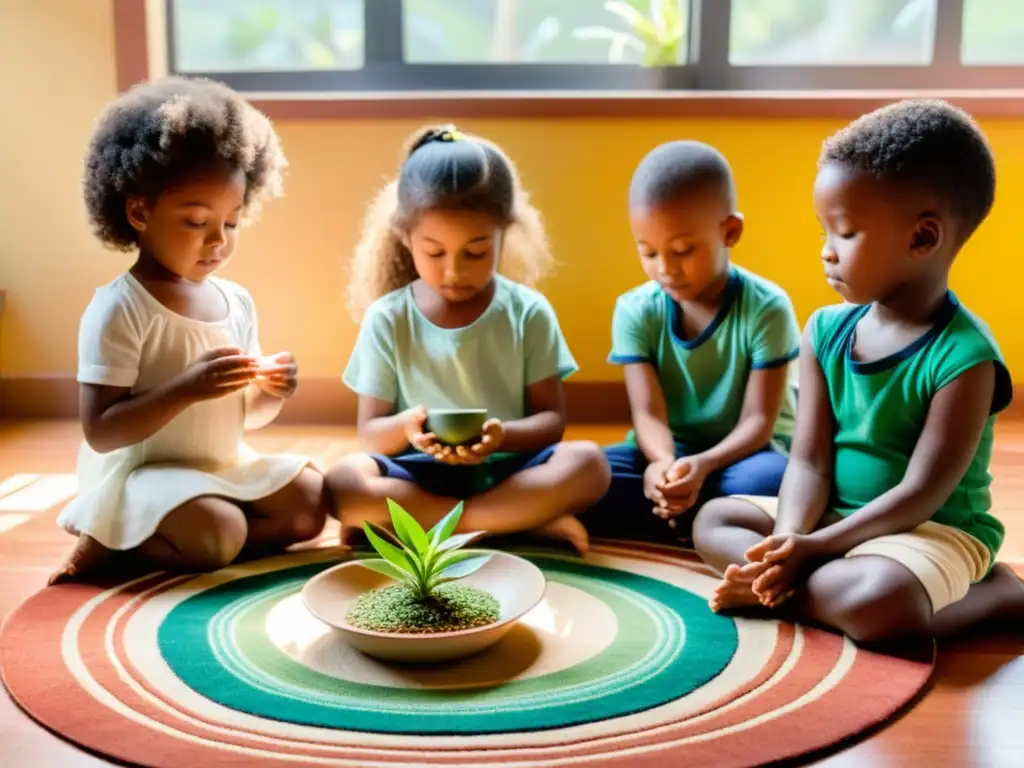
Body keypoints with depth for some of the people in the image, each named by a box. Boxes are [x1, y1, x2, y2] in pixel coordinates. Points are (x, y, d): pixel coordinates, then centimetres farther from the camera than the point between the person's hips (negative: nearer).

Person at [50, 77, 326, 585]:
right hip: (142, 474, -8)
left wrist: (268, 394, -10)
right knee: (218, 535, -30)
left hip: (225, 467, 8)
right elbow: (100, 431, -21)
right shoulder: (119, 309, -17)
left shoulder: (237, 301, 4)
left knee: (310, 503, -1)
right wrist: (185, 388, -31)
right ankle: (112, 538, 0)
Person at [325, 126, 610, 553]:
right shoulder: (387, 319, -1)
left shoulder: (528, 312, -1)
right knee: (345, 485, -31)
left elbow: (551, 418, -1)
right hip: (422, 475, 1)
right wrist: (404, 427, -24)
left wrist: (503, 436, -24)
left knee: (587, 464, -28)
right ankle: (525, 520, -23)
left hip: (506, 469, -1)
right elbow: (370, 432, 0)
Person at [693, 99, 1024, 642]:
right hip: (836, 516, 7)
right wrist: (788, 538, -23)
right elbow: (809, 460, -5)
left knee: (872, 603, -37)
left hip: (935, 531, -7)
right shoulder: (826, 331, -1)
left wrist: (814, 546, -26)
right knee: (714, 520, 0)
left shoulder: (963, 356, -20)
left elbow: (922, 493, -22)